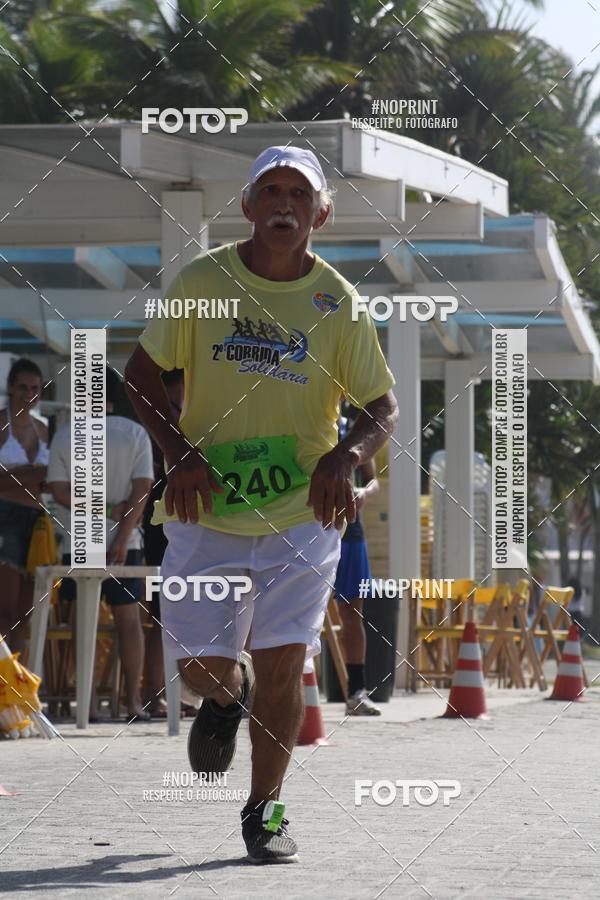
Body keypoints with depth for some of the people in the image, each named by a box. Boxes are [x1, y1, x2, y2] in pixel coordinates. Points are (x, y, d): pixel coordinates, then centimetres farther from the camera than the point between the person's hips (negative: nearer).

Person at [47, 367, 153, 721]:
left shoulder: (65, 436, -2)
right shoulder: (135, 433, -1)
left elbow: (60, 492, -7)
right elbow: (142, 489, -7)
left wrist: (100, 509, -4)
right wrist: (122, 535, -9)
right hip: (123, 542, 1)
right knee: (128, 618, 6)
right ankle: (134, 701, 2)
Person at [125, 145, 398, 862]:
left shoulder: (336, 300, -1)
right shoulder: (202, 281, -2)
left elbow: (383, 408, 4)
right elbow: (142, 371, 7)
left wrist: (345, 456, -17)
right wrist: (178, 451, -8)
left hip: (303, 513, 0)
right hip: (206, 509, 0)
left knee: (282, 664, -7)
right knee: (201, 664, -2)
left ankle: (265, 811, 12)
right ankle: (228, 694, 37)